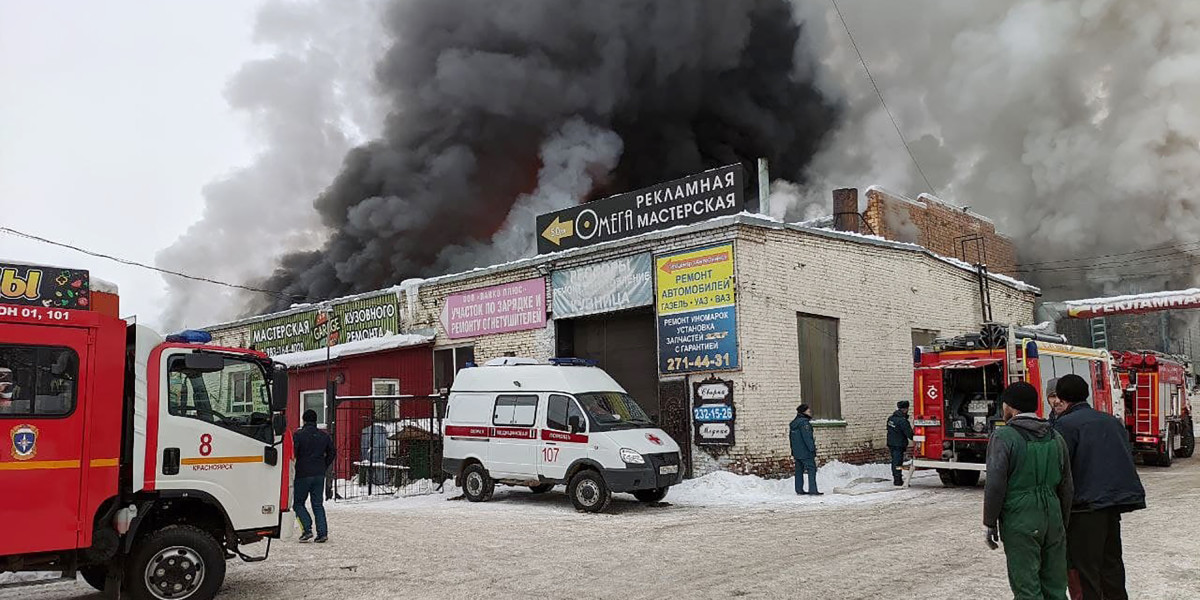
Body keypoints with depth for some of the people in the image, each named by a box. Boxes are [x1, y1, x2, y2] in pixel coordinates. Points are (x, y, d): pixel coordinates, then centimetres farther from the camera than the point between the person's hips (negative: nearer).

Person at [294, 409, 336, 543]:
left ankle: (307, 529, -5)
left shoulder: (298, 435, -8)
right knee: (318, 504, 9)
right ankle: (322, 532, 0)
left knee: (298, 503, 9)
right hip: (319, 475, 4)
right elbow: (332, 452, 12)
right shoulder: (324, 436, 7)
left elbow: (292, 453, -14)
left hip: (302, 474, -4)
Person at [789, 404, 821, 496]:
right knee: (811, 469, -7)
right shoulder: (804, 422, -14)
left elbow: (790, 437, 20)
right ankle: (812, 490, -13)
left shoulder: (793, 423, 15)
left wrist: (793, 452, 24)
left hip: (796, 451, 9)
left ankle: (799, 490, 14)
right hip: (805, 451, -9)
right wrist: (813, 450, -19)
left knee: (799, 470, 12)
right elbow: (807, 437, -20)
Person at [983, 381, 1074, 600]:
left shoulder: (1003, 436, -9)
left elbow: (995, 485, -13)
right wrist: (1063, 524, 21)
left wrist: (990, 524, -6)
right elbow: (1066, 487, 14)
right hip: (1052, 517, 6)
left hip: (1019, 522, -6)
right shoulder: (1055, 437, 11)